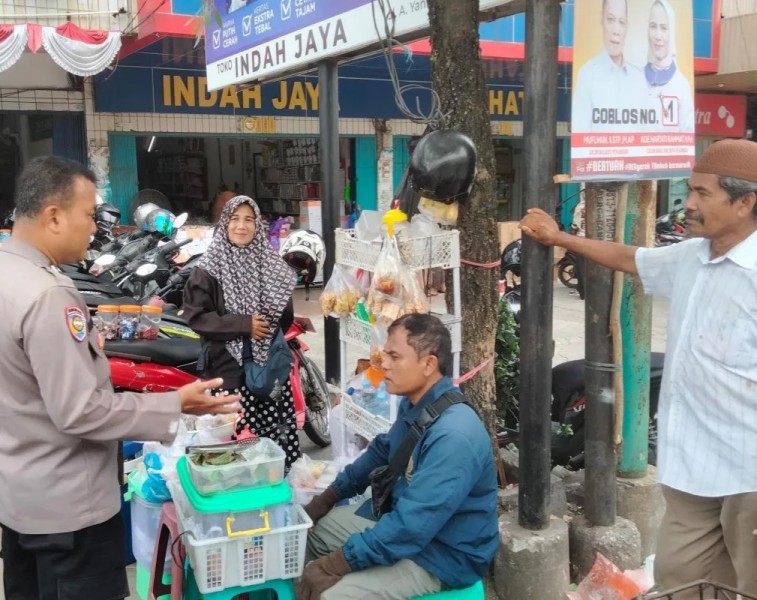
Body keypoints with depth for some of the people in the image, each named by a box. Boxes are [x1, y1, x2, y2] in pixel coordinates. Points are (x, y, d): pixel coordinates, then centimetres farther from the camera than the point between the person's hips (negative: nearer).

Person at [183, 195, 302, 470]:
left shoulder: (271, 264, 11)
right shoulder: (208, 269, -2)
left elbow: (286, 313, 20)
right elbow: (195, 316, -8)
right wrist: (243, 324, -14)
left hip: (271, 364, 4)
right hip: (230, 365, -3)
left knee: (278, 434, 2)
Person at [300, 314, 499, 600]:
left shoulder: (453, 436, -31)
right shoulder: (414, 404, -1)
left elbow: (410, 527, -33)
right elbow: (381, 452, 18)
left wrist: (338, 563, -27)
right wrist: (328, 497, 13)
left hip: (442, 556, -9)